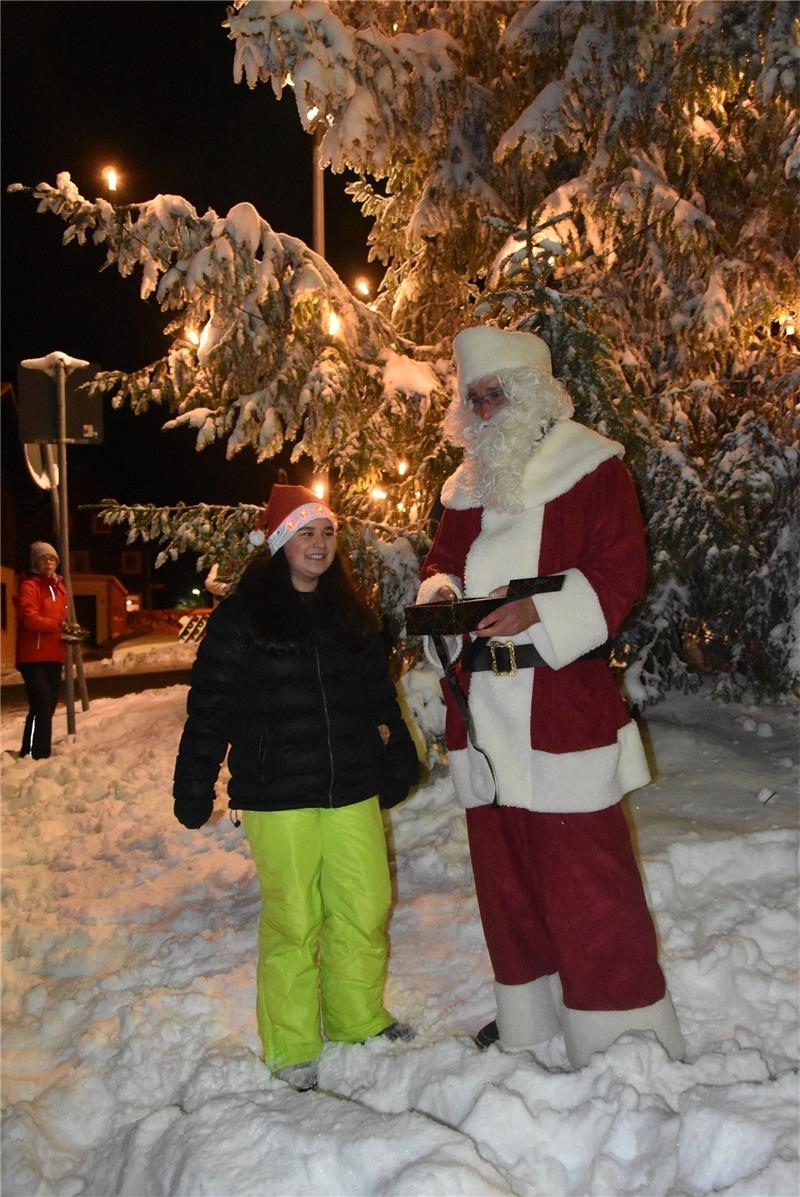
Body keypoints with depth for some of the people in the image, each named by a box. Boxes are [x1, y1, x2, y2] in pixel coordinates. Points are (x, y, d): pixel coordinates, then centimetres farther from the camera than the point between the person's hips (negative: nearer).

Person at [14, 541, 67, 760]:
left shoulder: (58, 587, 17)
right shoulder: (29, 586, -8)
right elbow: (30, 619, -20)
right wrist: (59, 625, -25)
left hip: (53, 655, 8)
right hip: (33, 656, -8)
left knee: (49, 705, 12)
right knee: (41, 706, -14)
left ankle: (42, 753, 22)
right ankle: (35, 755, -10)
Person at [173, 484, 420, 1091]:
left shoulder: (352, 615, 12)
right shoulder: (240, 618, -3)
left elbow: (381, 699, 18)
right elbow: (210, 707, -3)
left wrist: (400, 764, 16)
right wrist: (194, 786, -4)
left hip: (353, 791, 5)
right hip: (277, 796, -4)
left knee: (367, 910, 8)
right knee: (293, 920, 3)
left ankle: (360, 1020, 30)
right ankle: (291, 1049, 22)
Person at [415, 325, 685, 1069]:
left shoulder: (590, 465, 0)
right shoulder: (468, 483, 16)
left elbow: (619, 569, -8)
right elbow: (442, 560, 21)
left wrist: (539, 609, -23)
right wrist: (441, 592, -3)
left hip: (565, 704, -6)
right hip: (483, 708, 6)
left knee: (587, 875, -4)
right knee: (503, 869, 14)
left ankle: (622, 1039, 13)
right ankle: (528, 1022, 31)